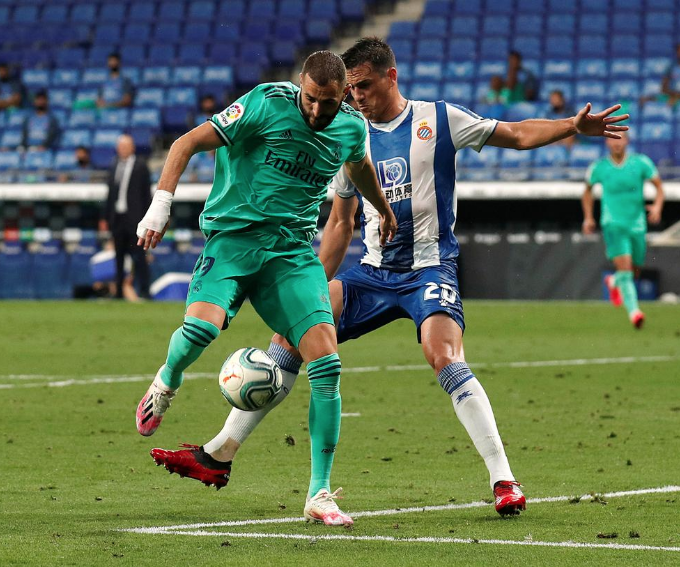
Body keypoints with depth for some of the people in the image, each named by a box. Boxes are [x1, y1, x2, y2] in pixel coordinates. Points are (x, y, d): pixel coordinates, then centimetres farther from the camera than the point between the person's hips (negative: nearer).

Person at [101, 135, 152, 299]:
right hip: (117, 217, 5)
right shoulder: (114, 166, 13)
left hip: (134, 219, -5)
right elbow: (111, 194, 17)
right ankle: (119, 291, 11)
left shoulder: (140, 166, -1)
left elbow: (146, 193, -2)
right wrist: (106, 218, 14)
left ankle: (144, 291, -6)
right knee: (119, 257, 7)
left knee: (138, 256, -6)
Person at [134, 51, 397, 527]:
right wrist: (162, 203, -19)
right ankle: (167, 382, 7)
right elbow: (187, 144, -8)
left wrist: (383, 210, 48)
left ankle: (320, 494, -6)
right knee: (202, 325, -31)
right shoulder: (268, 104, -11)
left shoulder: (352, 127, 5)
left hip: (294, 249, 4)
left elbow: (360, 166, 31)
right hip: (233, 233, -4)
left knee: (326, 361, -13)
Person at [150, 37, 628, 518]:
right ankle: (220, 454, -2)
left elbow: (517, 135, 4)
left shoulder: (438, 119, 0)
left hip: (430, 267, -4)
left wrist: (574, 125, -11)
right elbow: (341, 223, 18)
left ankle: (504, 481, -24)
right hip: (373, 273, 4)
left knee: (445, 357, -29)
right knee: (292, 329, -8)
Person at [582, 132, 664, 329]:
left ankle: (614, 282, 48)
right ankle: (634, 312, -25)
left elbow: (659, 186, 3)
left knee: (634, 273, 14)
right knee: (625, 267, -22)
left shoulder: (641, 163, -4)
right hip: (613, 224, -3)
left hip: (637, 225, 3)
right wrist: (588, 217, 12)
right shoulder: (599, 168, -2)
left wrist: (657, 207, -16)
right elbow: (588, 190, 17)